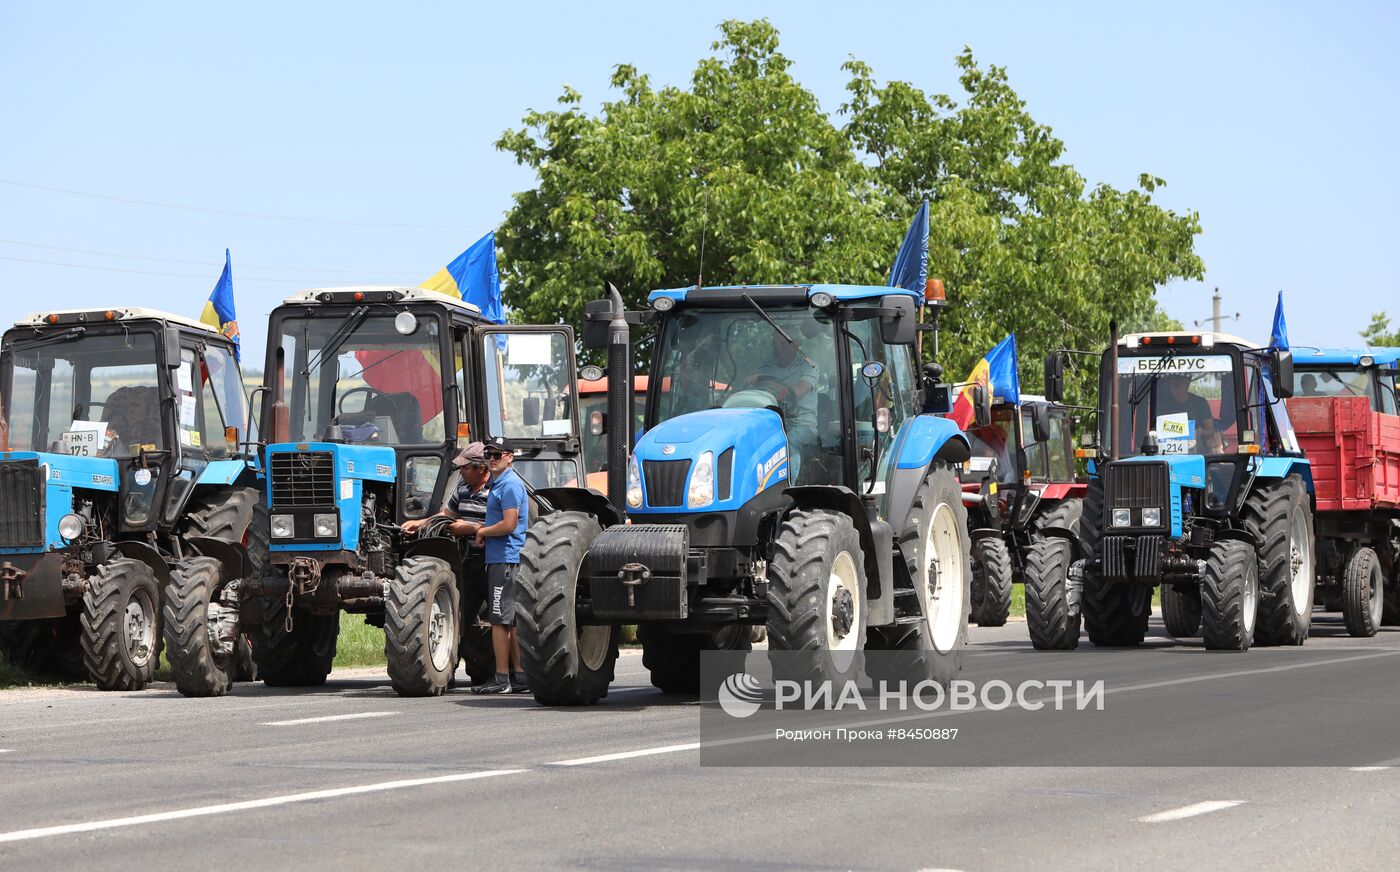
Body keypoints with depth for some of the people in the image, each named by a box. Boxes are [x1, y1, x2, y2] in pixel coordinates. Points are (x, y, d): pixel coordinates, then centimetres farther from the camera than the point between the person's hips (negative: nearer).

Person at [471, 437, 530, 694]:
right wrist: (484, 531, 16)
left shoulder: (509, 485, -13)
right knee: (511, 621, 10)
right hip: (502, 559, 10)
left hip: (504, 559, -10)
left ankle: (501, 678, -7)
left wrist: (481, 532, -8)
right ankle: (519, 676, 12)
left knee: (500, 620, -8)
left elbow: (509, 525, -20)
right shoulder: (500, 483, 19)